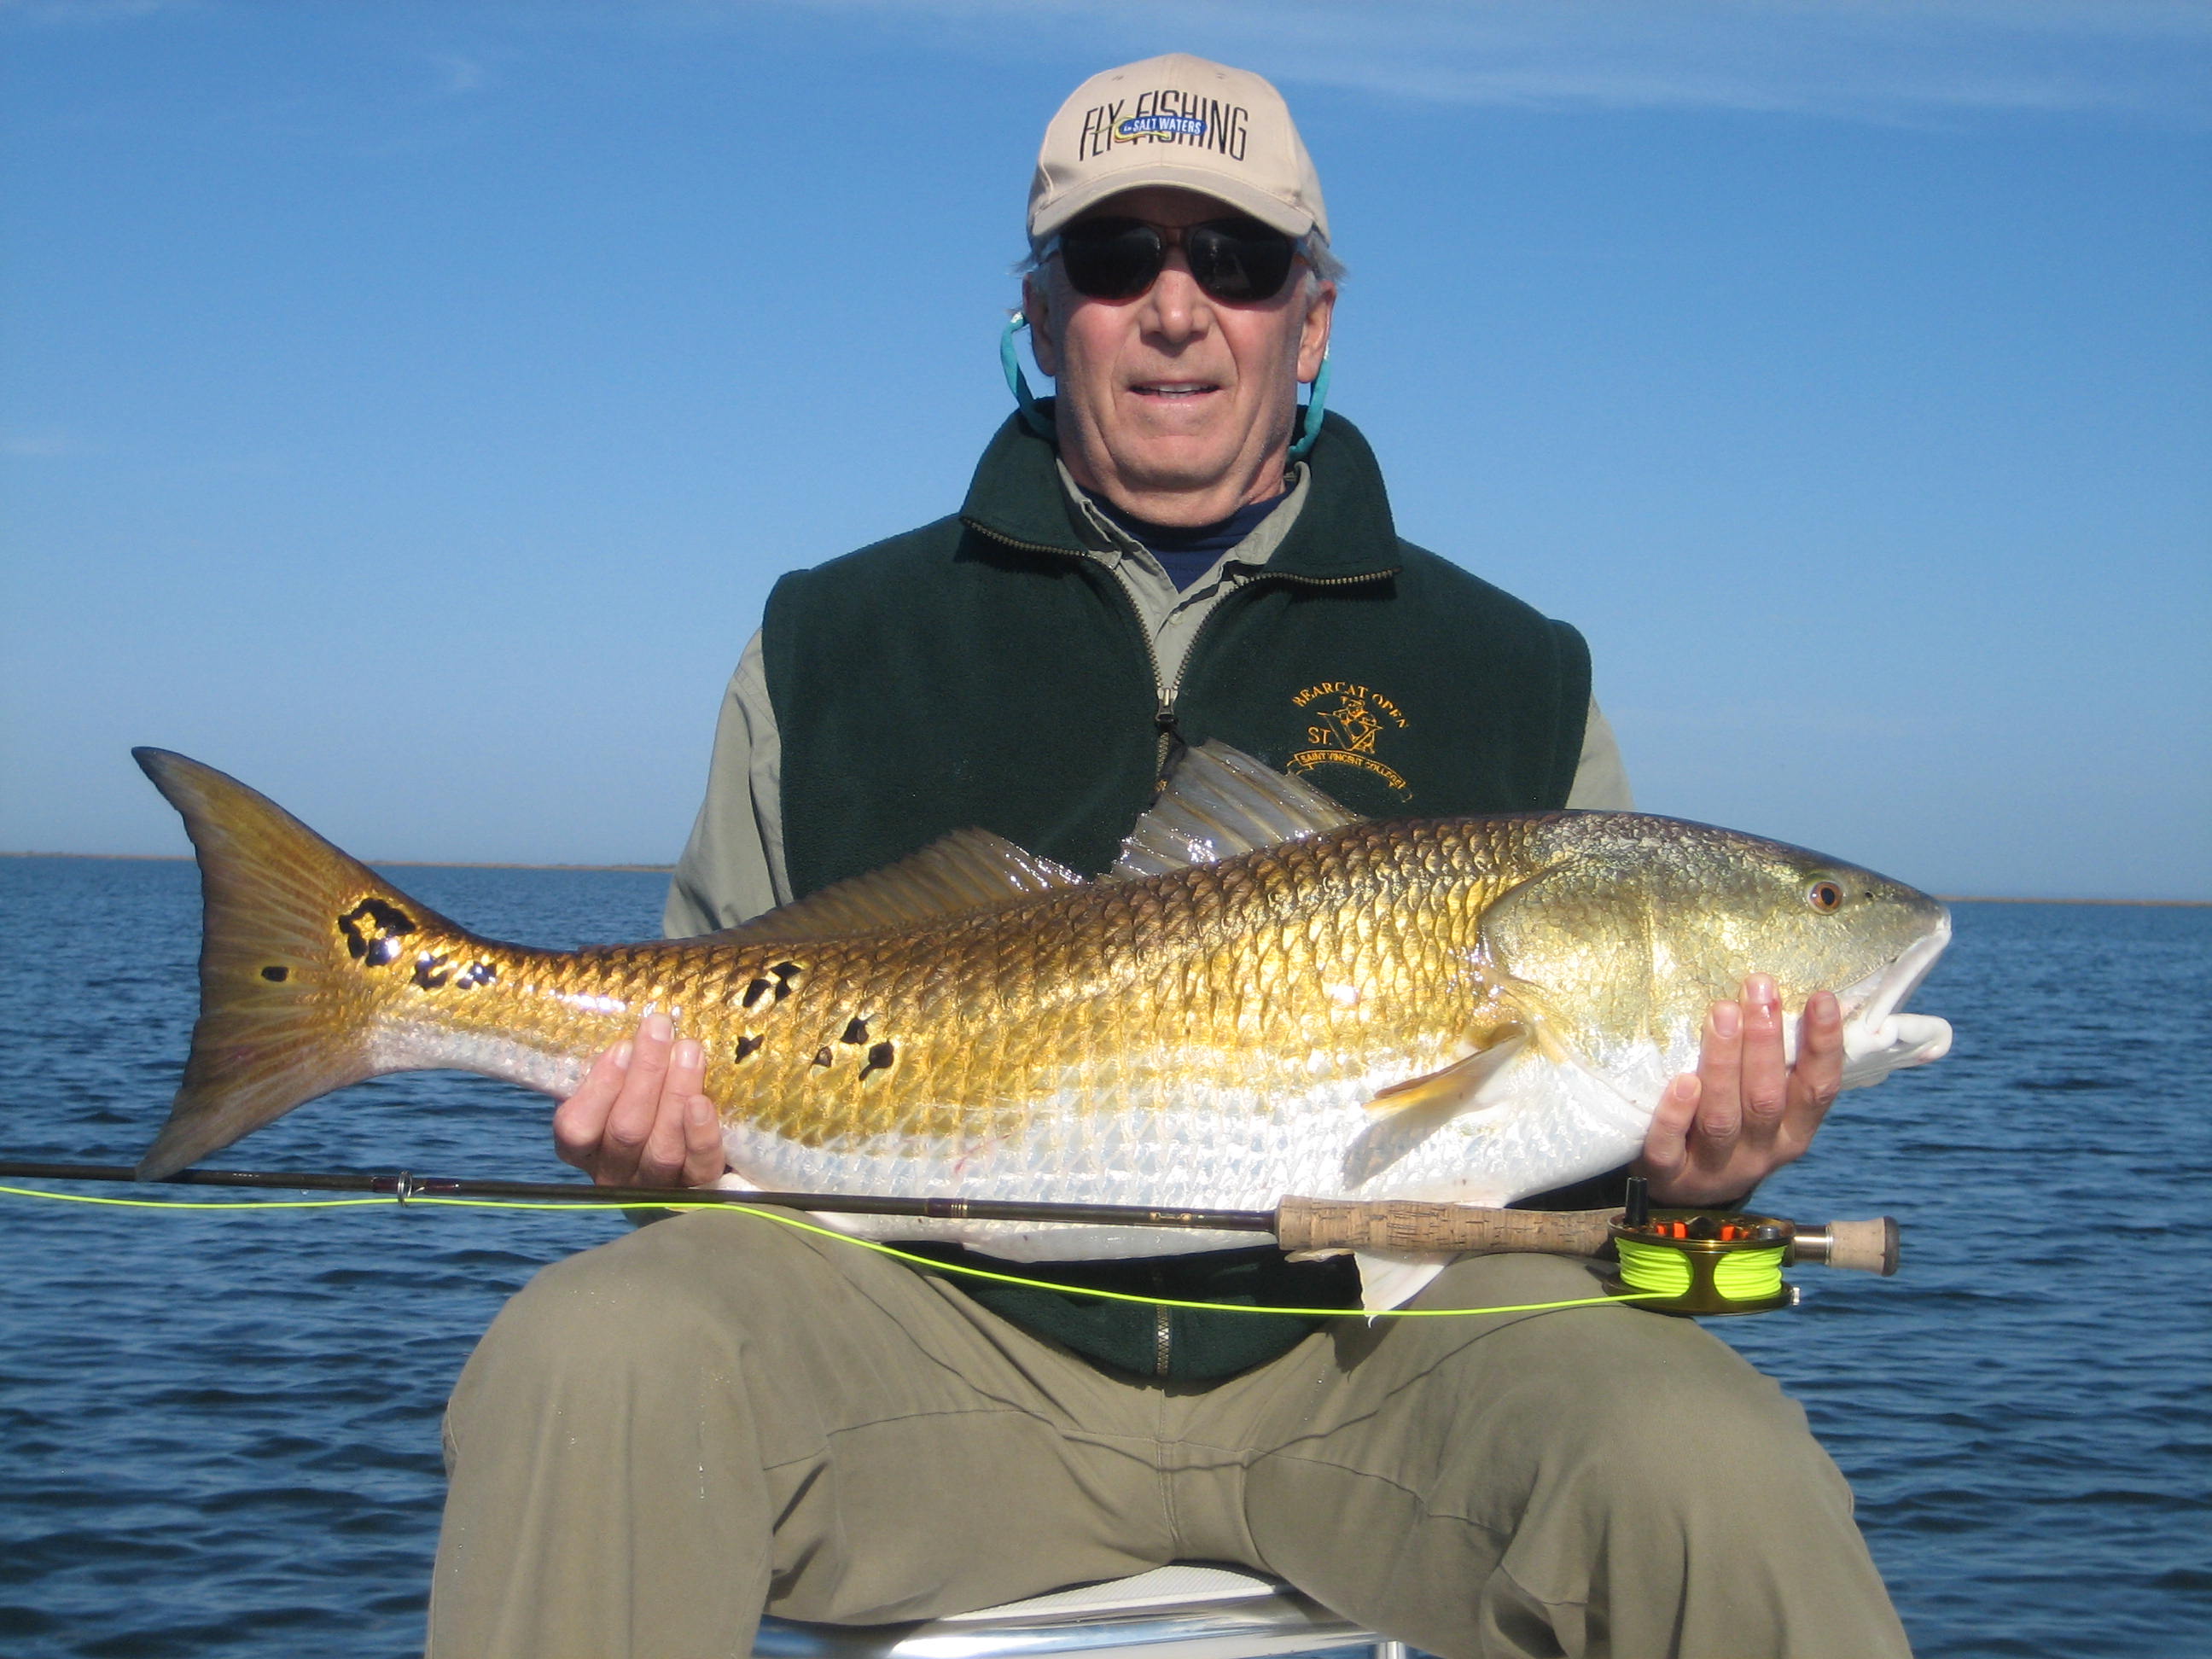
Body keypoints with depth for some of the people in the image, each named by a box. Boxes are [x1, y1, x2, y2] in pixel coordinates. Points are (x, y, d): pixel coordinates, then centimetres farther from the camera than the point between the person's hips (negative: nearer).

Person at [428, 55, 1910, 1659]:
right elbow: (706, 1030, 16)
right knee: (594, 1366, -29)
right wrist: (647, 1122, -6)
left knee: (1710, 1471, -29)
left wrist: (1685, 1168, -9)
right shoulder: (833, 642, 14)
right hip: (937, 1320, 0)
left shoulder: (1515, 679, 14)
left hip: (1380, 1333, 0)